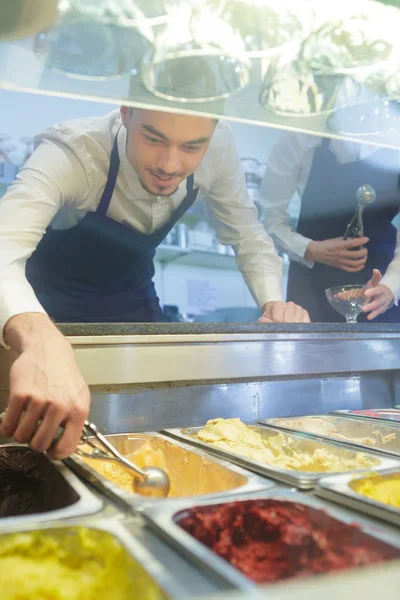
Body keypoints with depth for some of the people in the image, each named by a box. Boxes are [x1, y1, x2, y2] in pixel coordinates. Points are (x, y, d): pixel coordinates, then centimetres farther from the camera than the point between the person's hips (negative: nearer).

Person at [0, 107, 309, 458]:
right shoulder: (71, 153, -36)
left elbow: (248, 235, -9)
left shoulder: (218, 148, -23)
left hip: (130, 294, 4)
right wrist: (41, 341, -72)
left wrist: (273, 303, -27)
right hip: (48, 304, -3)